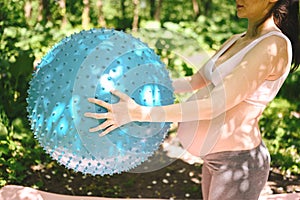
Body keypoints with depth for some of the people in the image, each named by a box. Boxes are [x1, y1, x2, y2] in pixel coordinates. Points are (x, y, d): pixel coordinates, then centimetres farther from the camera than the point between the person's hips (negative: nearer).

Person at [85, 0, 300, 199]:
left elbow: (216, 105, -28)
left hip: (238, 163, -8)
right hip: (217, 157, 8)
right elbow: (195, 82, 17)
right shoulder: (236, 41, 7)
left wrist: (140, 113, -32)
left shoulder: (274, 46, -22)